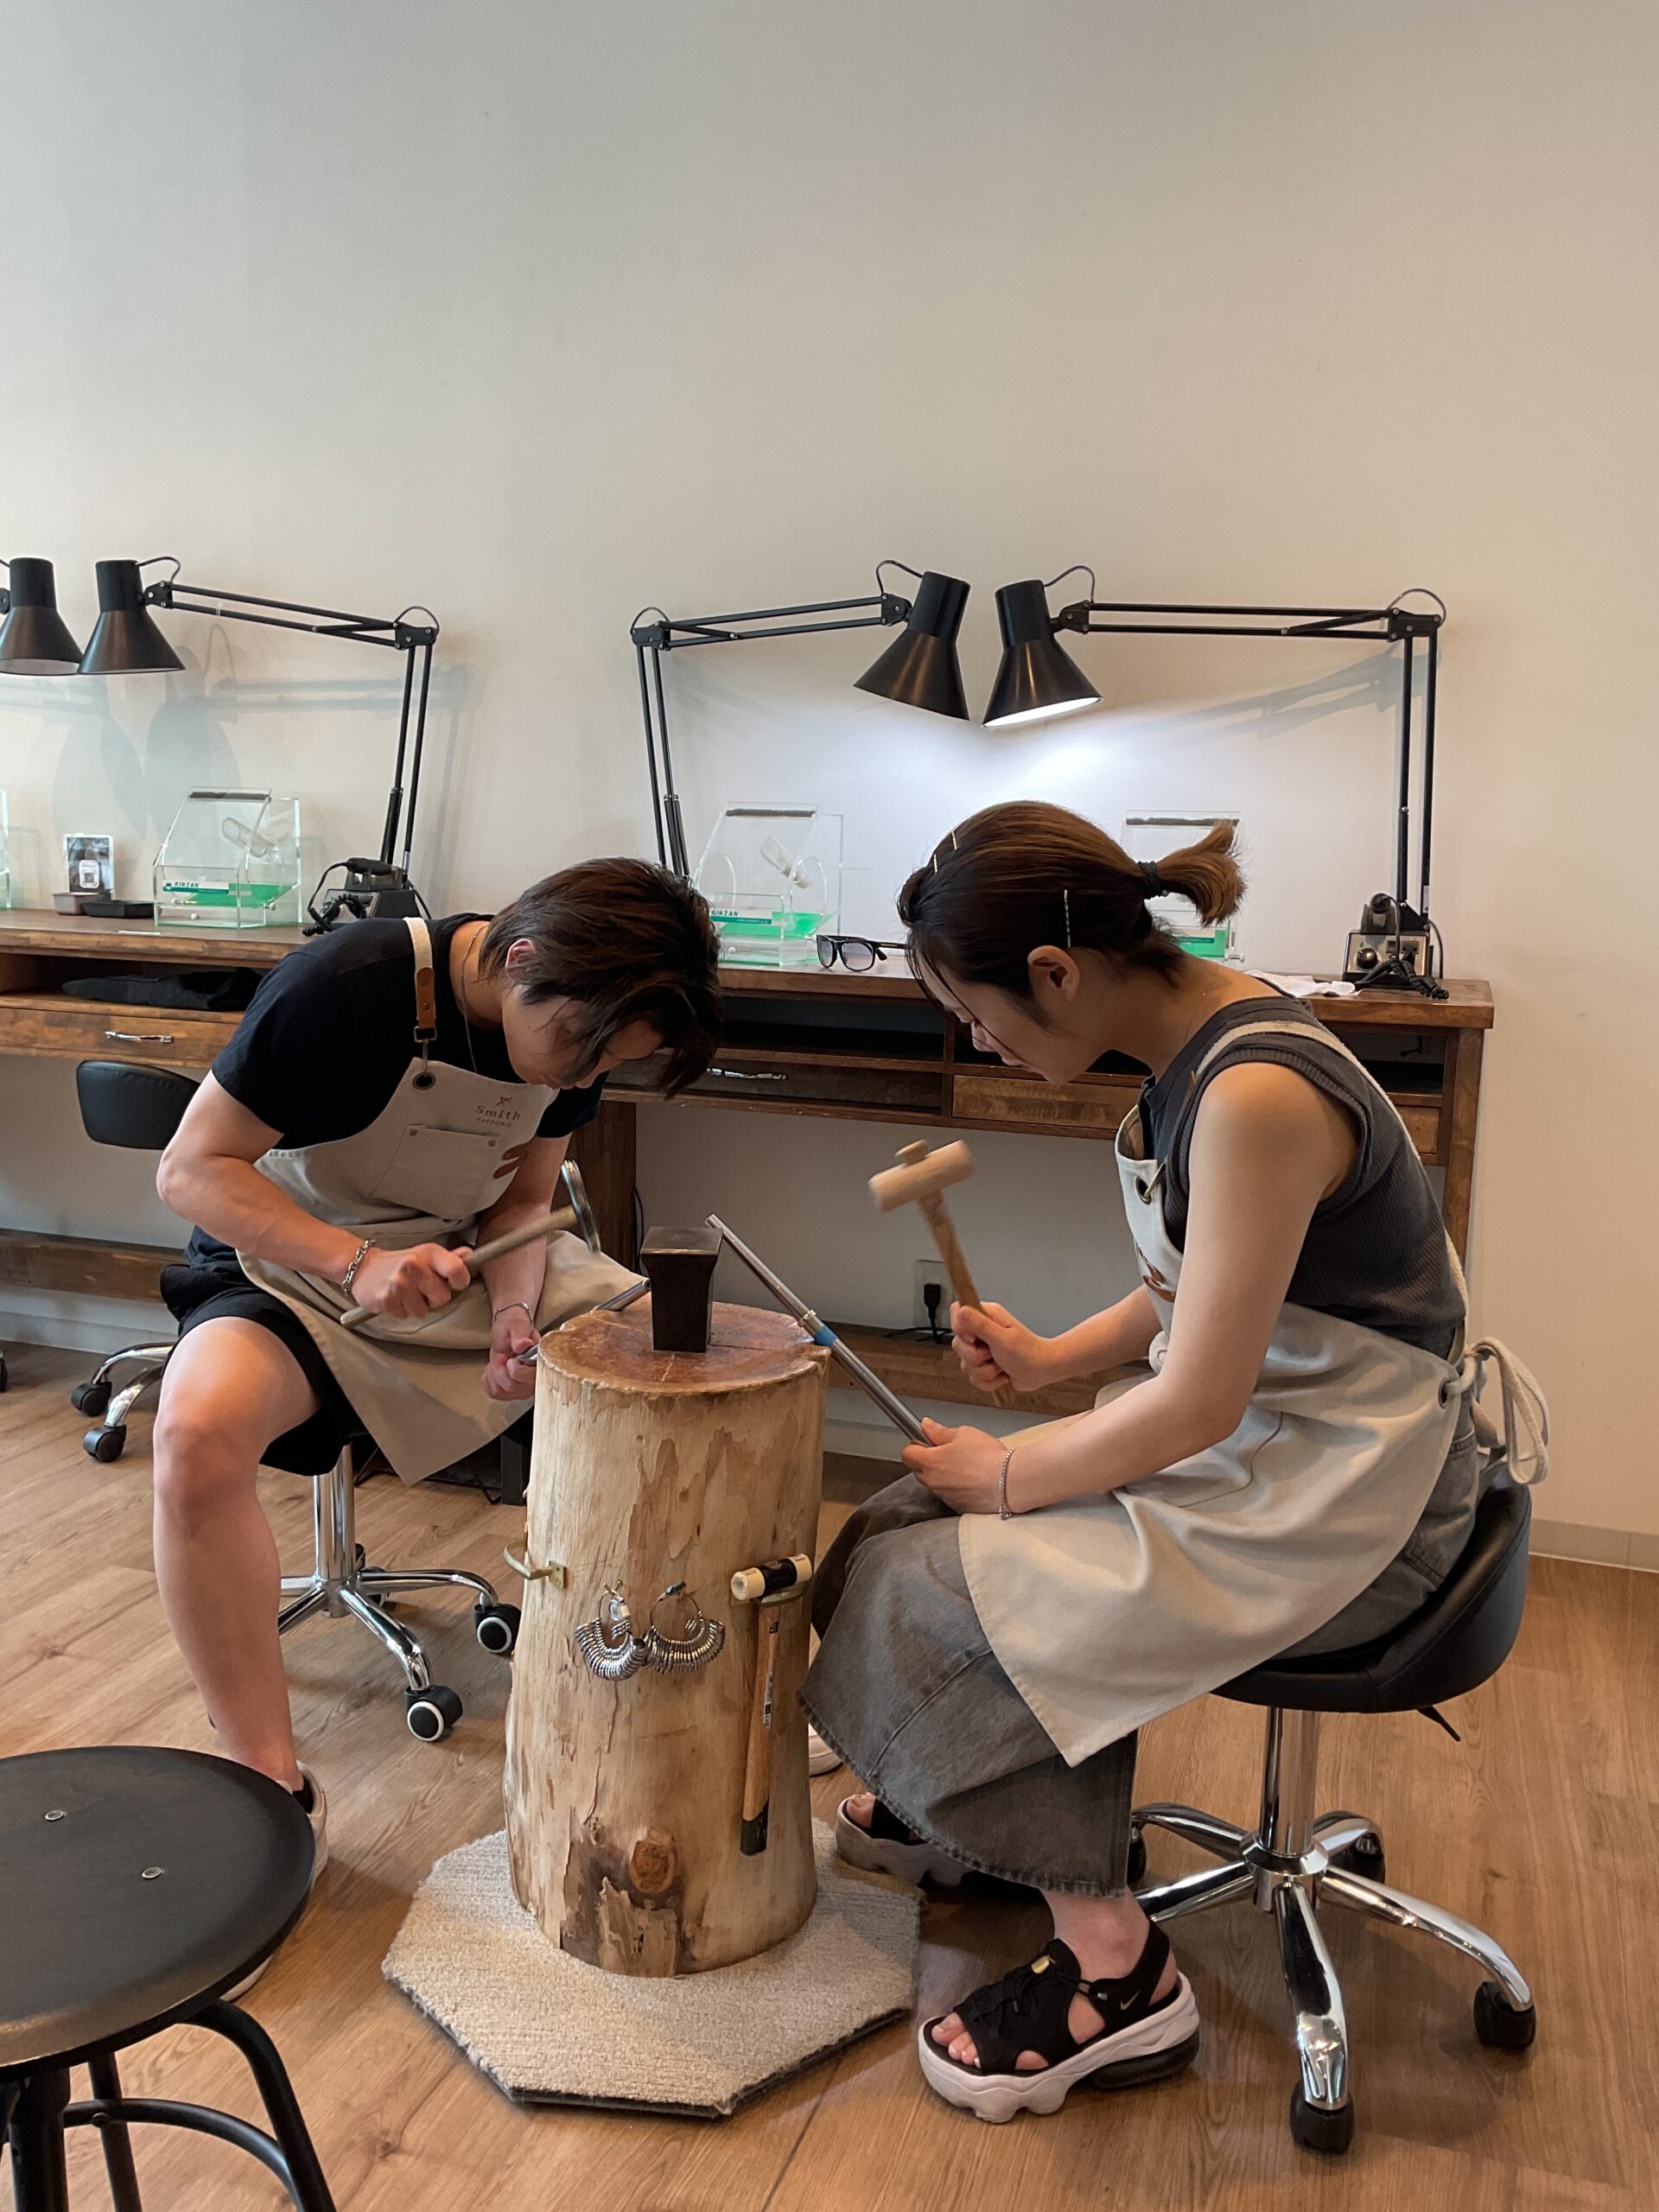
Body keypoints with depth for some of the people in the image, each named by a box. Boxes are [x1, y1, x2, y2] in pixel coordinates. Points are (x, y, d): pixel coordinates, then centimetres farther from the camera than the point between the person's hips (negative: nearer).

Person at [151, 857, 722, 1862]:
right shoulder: (345, 988, -26)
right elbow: (192, 1167, -21)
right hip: (294, 1263, -5)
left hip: (471, 1262, 5)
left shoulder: (579, 1022, -8)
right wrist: (358, 1263, -35)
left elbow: (523, 1198, 2)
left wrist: (516, 1314, -18)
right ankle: (274, 1783, -19)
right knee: (201, 1431, -36)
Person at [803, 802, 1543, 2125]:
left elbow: (1194, 1409, -25)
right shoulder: (1200, 1038, 1)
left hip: (1338, 1507, -9)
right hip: (1256, 1431, 9)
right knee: (913, 1521, 8)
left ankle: (1115, 1970, 5)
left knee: (938, 1597, -11)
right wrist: (1052, 1357, 2)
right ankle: (964, 1812, 33)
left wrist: (1009, 1476, -11)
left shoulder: (1256, 1096, -29)